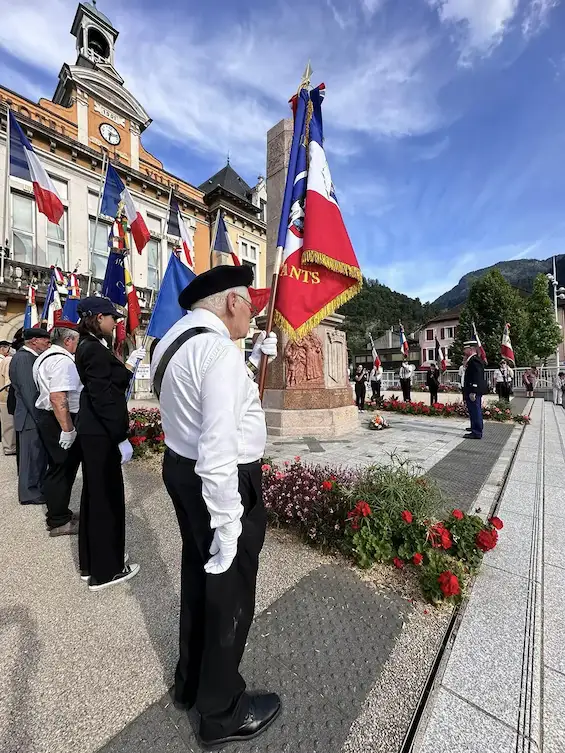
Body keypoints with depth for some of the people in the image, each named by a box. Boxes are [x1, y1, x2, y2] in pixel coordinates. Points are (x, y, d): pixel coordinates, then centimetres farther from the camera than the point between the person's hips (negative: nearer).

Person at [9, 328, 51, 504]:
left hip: (38, 416, 9)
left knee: (40, 454, 16)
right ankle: (29, 493, 16)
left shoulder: (32, 357, 12)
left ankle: (39, 487, 29)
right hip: (31, 417, -9)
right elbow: (28, 391, -21)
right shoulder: (22, 358, -15)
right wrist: (39, 417, -19)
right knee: (32, 455, 3)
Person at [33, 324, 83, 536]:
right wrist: (67, 429, -27)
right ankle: (59, 522, 14)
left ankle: (58, 513, 32)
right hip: (59, 420, -11)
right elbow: (58, 397, -29)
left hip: (47, 416, 11)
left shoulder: (45, 357, 15)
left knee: (58, 467, 19)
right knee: (62, 469, 0)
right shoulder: (62, 360, -20)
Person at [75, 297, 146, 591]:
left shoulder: (89, 346, 13)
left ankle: (90, 563, 35)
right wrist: (121, 437, -21)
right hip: (101, 434, -10)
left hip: (93, 431, 10)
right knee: (107, 497, 2)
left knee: (94, 495, 18)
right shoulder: (94, 349, -17)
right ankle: (105, 570, 19)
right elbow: (103, 397, -23)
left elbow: (114, 382, 17)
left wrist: (132, 362, 17)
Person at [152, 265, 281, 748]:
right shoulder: (218, 348, -22)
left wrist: (256, 356, 19)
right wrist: (227, 525, -19)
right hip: (223, 483, -10)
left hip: (181, 469, 10)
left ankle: (191, 681, 53)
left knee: (200, 576, 27)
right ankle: (223, 714, 41)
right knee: (230, 592, 13)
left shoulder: (176, 341, 10)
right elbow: (219, 447, -27)